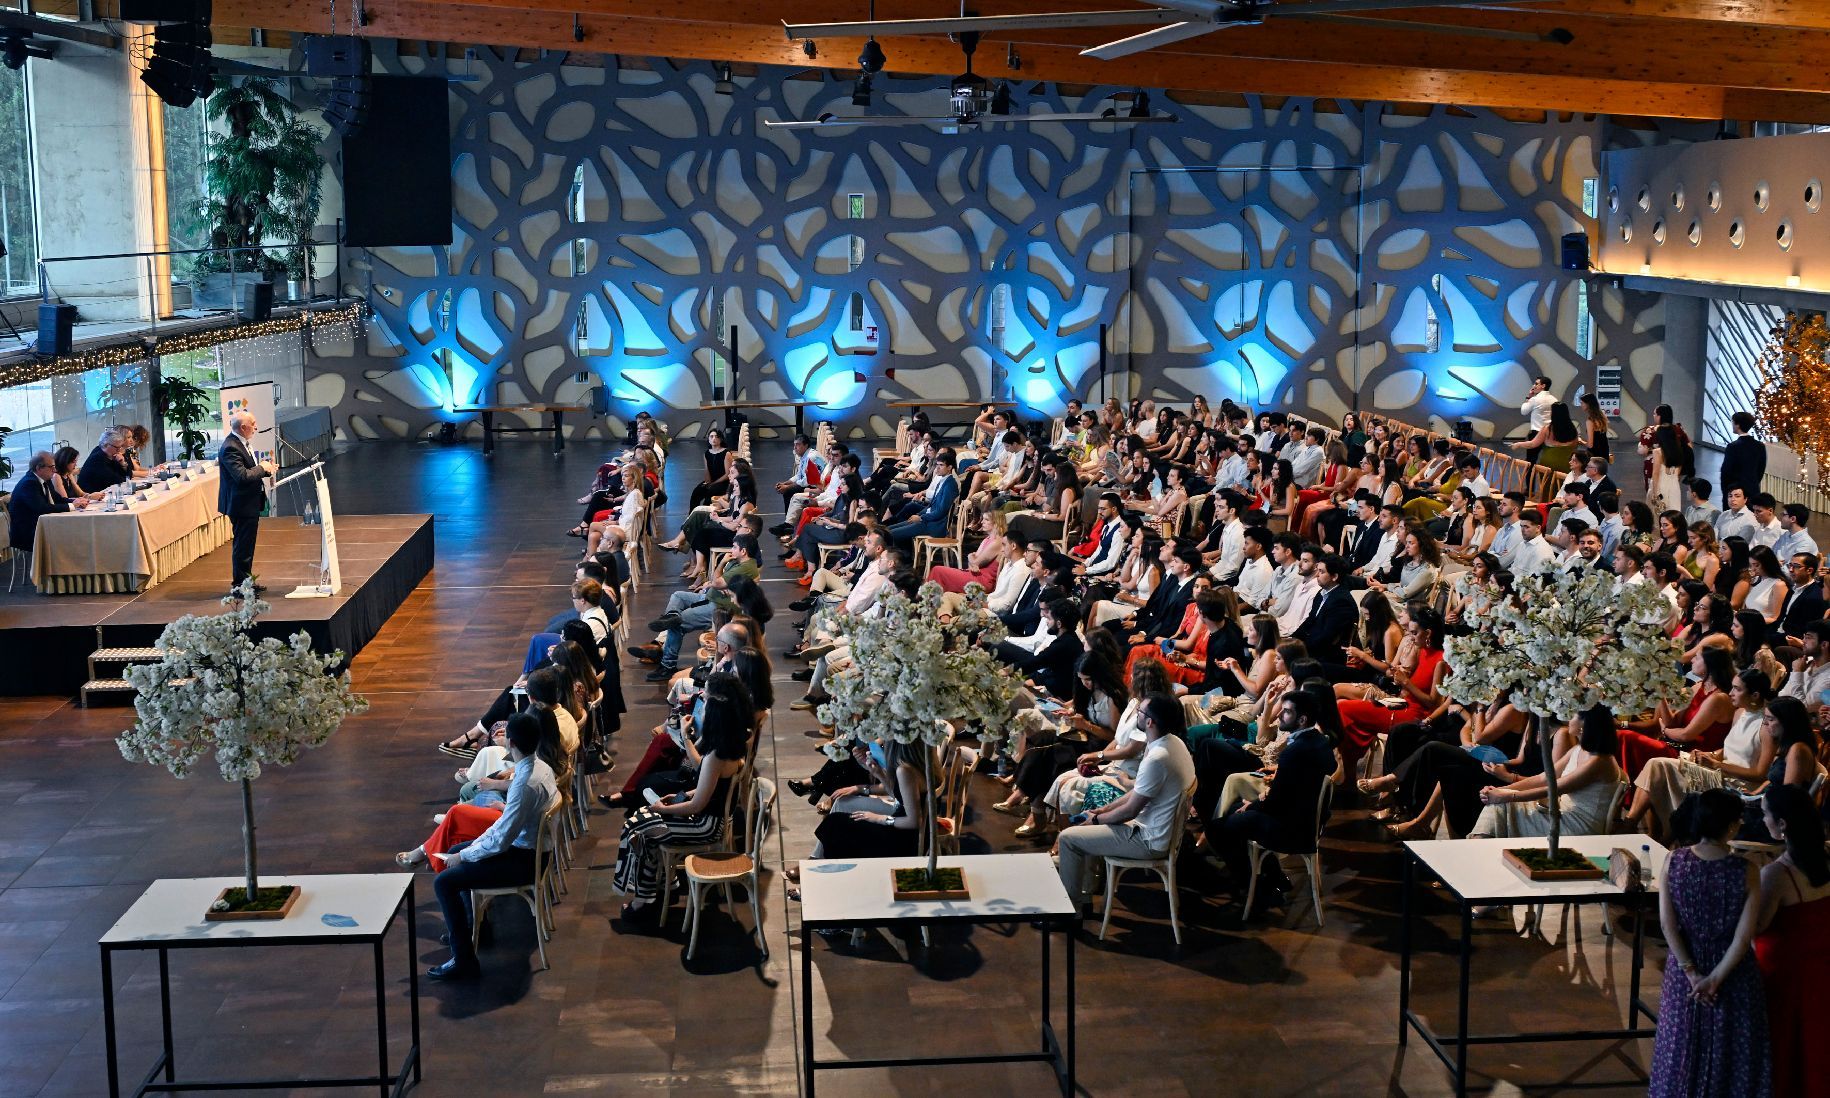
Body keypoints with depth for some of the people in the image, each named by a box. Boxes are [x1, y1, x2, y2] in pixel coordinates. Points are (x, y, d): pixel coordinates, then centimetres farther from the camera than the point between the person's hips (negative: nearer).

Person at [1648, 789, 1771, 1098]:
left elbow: (1667, 924, -13)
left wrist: (1691, 972, -8)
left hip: (1684, 968, 2)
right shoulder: (1746, 872, -18)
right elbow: (1744, 936, -18)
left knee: (1685, 1041, 18)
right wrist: (1716, 977, -12)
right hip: (1732, 970, -2)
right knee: (1731, 1043, 17)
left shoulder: (1673, 862, -13)